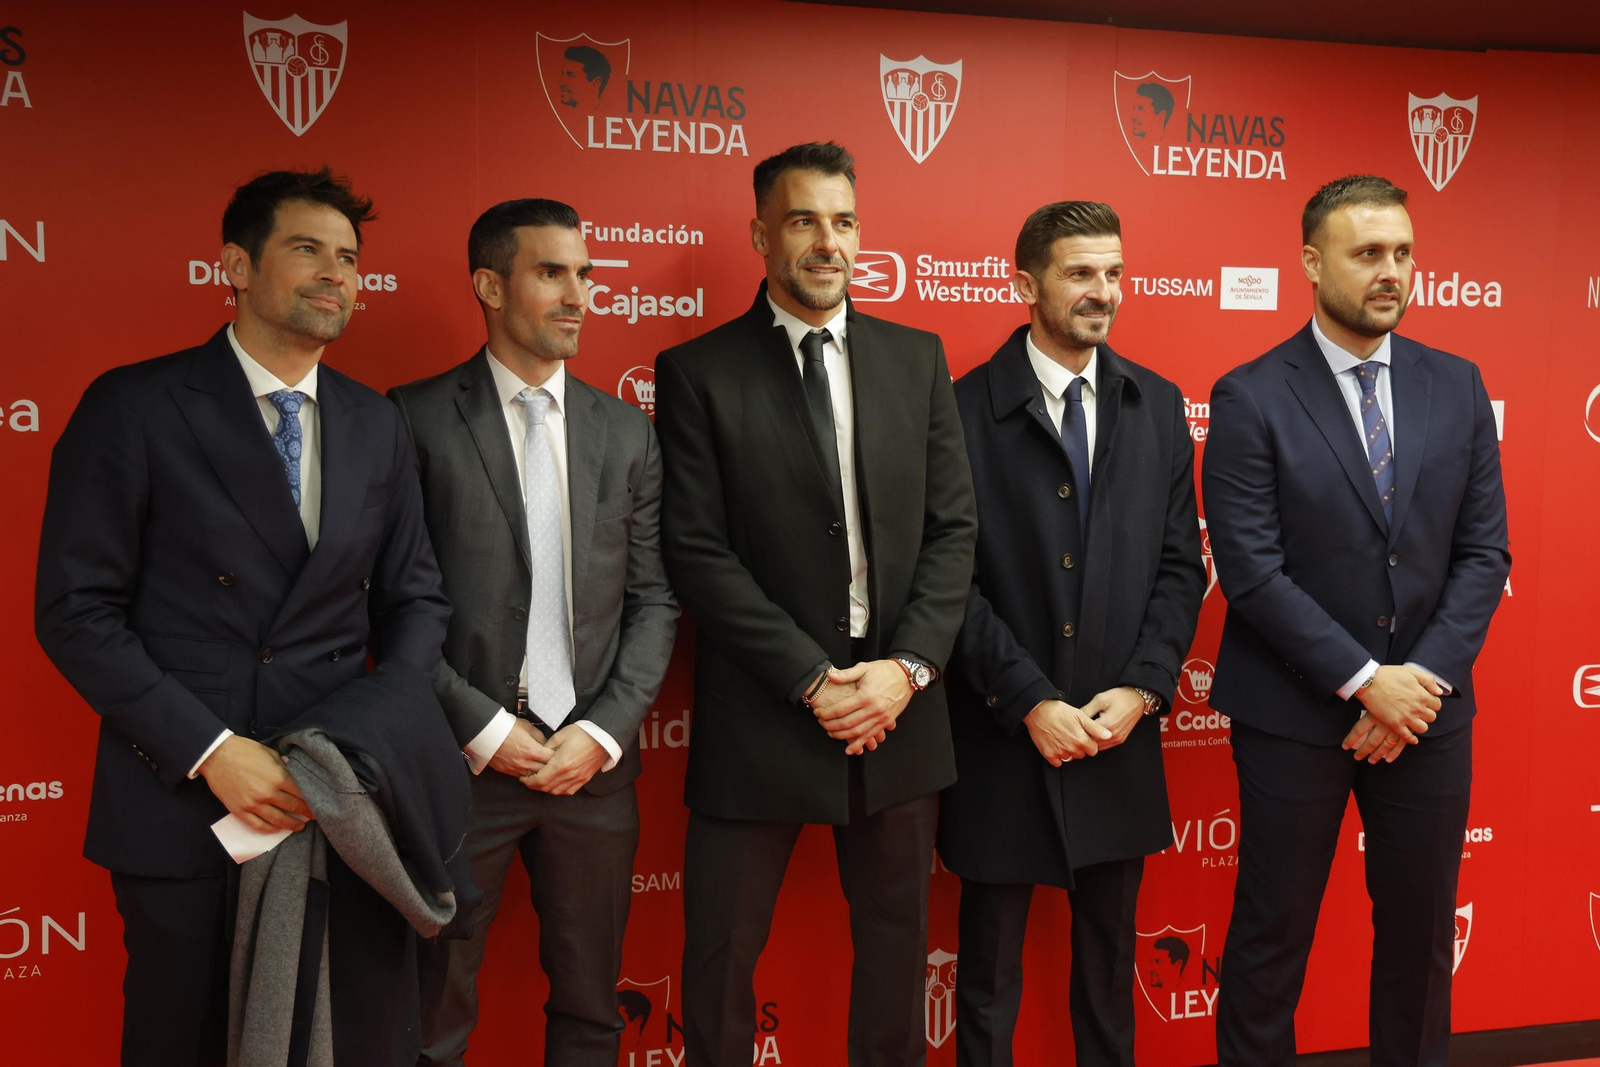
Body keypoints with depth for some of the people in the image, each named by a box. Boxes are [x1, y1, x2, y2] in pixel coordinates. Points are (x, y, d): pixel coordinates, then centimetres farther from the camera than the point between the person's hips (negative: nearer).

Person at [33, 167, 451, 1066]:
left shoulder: (376, 424, 8)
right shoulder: (135, 408, -5)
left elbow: (415, 596, 11)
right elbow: (76, 611, -8)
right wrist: (210, 750, -15)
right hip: (181, 802, -3)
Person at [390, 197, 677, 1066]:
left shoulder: (625, 431, 9)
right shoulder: (417, 418, -3)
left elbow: (654, 599, 7)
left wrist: (603, 732, -5)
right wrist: (483, 730, -11)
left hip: (593, 763, 4)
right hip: (463, 759, -3)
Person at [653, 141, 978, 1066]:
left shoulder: (917, 359, 7)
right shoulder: (698, 373, -4)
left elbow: (953, 527, 5)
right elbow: (698, 552, -9)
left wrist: (908, 666, -8)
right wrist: (813, 680, -14)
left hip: (899, 709, 3)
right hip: (760, 714, -3)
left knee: (897, 941, 16)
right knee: (722, 955, 7)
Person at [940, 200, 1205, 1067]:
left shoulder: (1157, 405, 8)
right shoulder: (965, 408, -7)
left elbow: (1180, 563, 6)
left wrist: (1143, 688, -6)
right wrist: (1030, 702, -14)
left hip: (1121, 735, 4)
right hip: (1002, 737, -4)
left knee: (1109, 962, 18)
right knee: (990, 970, 10)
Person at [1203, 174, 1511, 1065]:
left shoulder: (1457, 387, 5)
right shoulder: (1250, 398, -8)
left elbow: (1484, 550, 3)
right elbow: (1250, 570, -13)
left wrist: (1424, 679, -9)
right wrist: (1365, 682, -15)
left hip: (1429, 704, 4)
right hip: (1295, 713, -3)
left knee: (1421, 927, 15)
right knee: (1274, 934, 8)